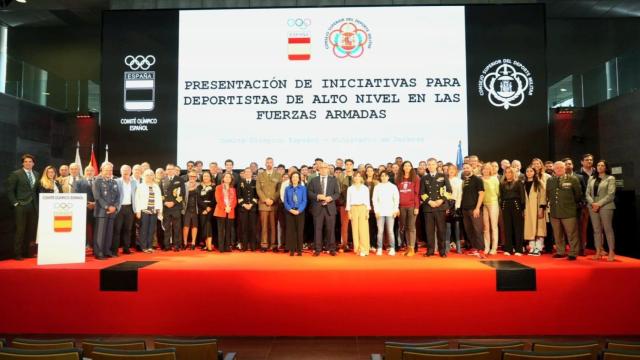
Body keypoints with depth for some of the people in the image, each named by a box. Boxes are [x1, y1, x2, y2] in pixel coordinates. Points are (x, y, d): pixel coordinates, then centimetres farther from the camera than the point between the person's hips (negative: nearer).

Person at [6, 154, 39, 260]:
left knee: (31, 230, 6)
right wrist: (15, 203, -8)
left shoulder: (36, 174, 13)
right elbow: (10, 190, -2)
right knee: (20, 230, -3)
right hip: (21, 206, -5)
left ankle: (26, 252, 15)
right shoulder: (16, 174, -2)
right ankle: (17, 253, 5)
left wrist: (37, 202, 8)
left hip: (33, 206, 5)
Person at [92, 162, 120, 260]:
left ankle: (107, 251, 13)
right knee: (100, 232, -6)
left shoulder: (114, 182, 17)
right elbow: (97, 197, -9)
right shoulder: (97, 181, 0)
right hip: (101, 210, -5)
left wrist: (114, 207, -5)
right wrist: (107, 207, -14)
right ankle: (98, 253, -3)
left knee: (109, 232, 6)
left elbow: (118, 196, 12)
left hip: (112, 211, 5)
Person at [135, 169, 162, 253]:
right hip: (144, 210, -3)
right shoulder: (140, 186, 2)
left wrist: (160, 210, 6)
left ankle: (149, 246, 12)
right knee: (144, 229, -3)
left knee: (152, 229, 4)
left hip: (154, 211, 3)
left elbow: (159, 199, 11)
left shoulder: (156, 187, 12)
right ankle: (143, 247, 6)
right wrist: (138, 211, -8)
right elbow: (137, 199, -2)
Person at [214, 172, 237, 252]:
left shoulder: (233, 189, 18)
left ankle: (227, 247, 5)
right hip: (221, 211, -3)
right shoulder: (219, 187, 7)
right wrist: (224, 208, -16)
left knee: (229, 230, 3)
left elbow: (235, 200, 9)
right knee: (221, 230, -5)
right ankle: (221, 247, -5)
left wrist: (230, 207, -10)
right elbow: (218, 199, -4)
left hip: (231, 212, 4)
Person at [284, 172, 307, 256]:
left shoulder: (303, 188, 2)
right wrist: (290, 210, -12)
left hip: (300, 212, -1)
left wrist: (299, 210, -14)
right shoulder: (287, 189, 7)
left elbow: (304, 201, -2)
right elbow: (285, 201, 4)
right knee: (290, 231, 1)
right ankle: (291, 250, 6)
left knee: (300, 231, 1)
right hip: (290, 212, 1)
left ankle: (299, 250, 6)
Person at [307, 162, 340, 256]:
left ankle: (331, 249, 9)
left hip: (330, 208, 0)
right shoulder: (313, 180, 9)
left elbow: (337, 193, 5)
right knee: (317, 229, 1)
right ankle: (317, 249, 8)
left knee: (330, 229, 2)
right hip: (317, 208, 0)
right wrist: (317, 196, -14)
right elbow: (309, 192, 3)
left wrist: (331, 198, -14)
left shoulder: (333, 180, 10)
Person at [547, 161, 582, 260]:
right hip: (554, 211, 4)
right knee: (557, 234, 11)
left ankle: (573, 253, 9)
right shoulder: (550, 181, 11)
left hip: (569, 211, -4)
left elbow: (578, 195, 4)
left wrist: (572, 203, 8)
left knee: (572, 234, 0)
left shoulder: (573, 180, -1)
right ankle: (560, 252, 22)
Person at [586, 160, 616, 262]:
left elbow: (611, 195, -8)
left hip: (605, 206, -4)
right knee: (596, 230, 5)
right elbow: (587, 193, 9)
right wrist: (592, 203, -7)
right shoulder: (591, 178, 15)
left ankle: (611, 252, 2)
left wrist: (599, 204, -14)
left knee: (608, 229, -4)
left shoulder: (610, 179, 1)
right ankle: (598, 251, 8)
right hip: (593, 206, 4)